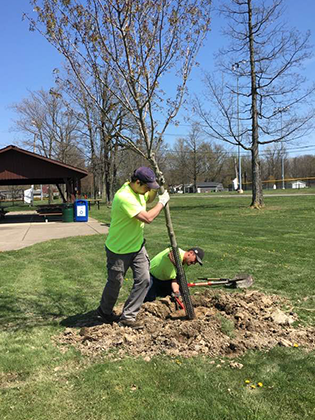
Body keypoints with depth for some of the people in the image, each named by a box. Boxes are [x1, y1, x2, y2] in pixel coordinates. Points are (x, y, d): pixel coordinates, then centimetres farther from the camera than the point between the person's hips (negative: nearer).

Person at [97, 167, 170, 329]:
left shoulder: (138, 190, -1)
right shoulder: (124, 197, -30)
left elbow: (148, 199, 24)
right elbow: (147, 218, -32)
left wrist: (156, 189, 3)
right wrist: (162, 201, -18)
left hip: (137, 246, 8)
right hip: (119, 249, -8)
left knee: (144, 280, -1)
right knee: (115, 283, 10)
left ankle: (127, 317, 10)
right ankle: (104, 311, 38)